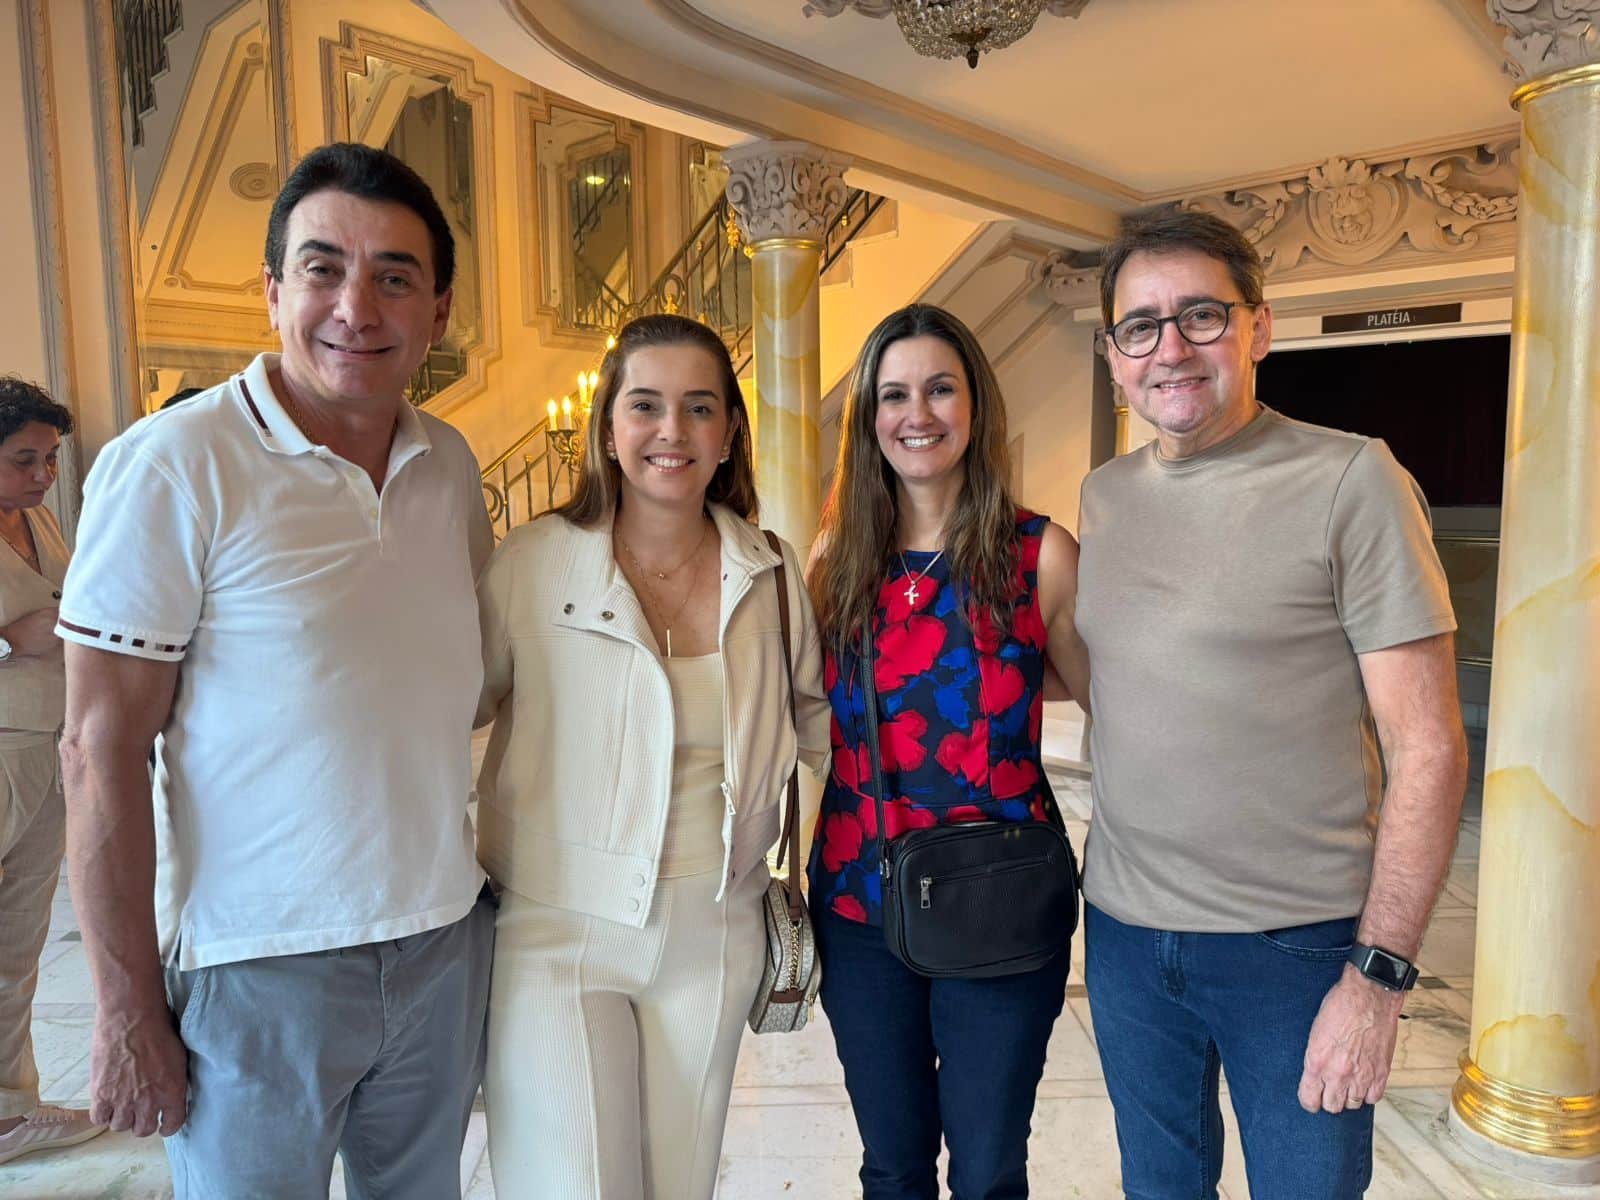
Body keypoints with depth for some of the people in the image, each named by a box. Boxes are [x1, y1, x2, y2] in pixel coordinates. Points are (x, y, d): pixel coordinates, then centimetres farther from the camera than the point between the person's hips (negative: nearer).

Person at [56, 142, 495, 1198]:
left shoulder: (452, 465, 2)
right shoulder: (171, 467, -14)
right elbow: (101, 750, -12)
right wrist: (129, 1006, -10)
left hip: (447, 942, 5)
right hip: (260, 969, -5)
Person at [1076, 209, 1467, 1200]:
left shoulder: (1350, 480, -11)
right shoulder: (1103, 497, 5)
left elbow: (1428, 749, -12)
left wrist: (1379, 971, -15)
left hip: (1299, 945, -4)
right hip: (1126, 931, 5)